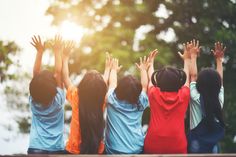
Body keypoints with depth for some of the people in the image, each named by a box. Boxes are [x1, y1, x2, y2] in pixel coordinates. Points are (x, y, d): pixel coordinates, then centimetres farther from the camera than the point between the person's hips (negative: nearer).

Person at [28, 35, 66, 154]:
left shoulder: (33, 101, -5)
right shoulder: (58, 100, -10)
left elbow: (35, 73, 0)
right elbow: (58, 72, -4)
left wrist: (40, 51, -1)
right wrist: (57, 51, 5)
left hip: (35, 149, 1)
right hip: (56, 150, -1)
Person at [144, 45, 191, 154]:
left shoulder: (154, 94, -2)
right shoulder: (183, 95, -2)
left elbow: (151, 78, 19)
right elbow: (187, 78, 17)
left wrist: (151, 62, 36)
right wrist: (187, 59, 33)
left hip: (153, 145, 0)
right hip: (178, 146, 0)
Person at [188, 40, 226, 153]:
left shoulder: (196, 98, -12)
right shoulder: (219, 100, -6)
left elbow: (193, 76, -2)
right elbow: (220, 80, 8)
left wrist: (193, 56, 8)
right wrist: (219, 59, 15)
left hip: (196, 144, -3)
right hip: (213, 145, 3)